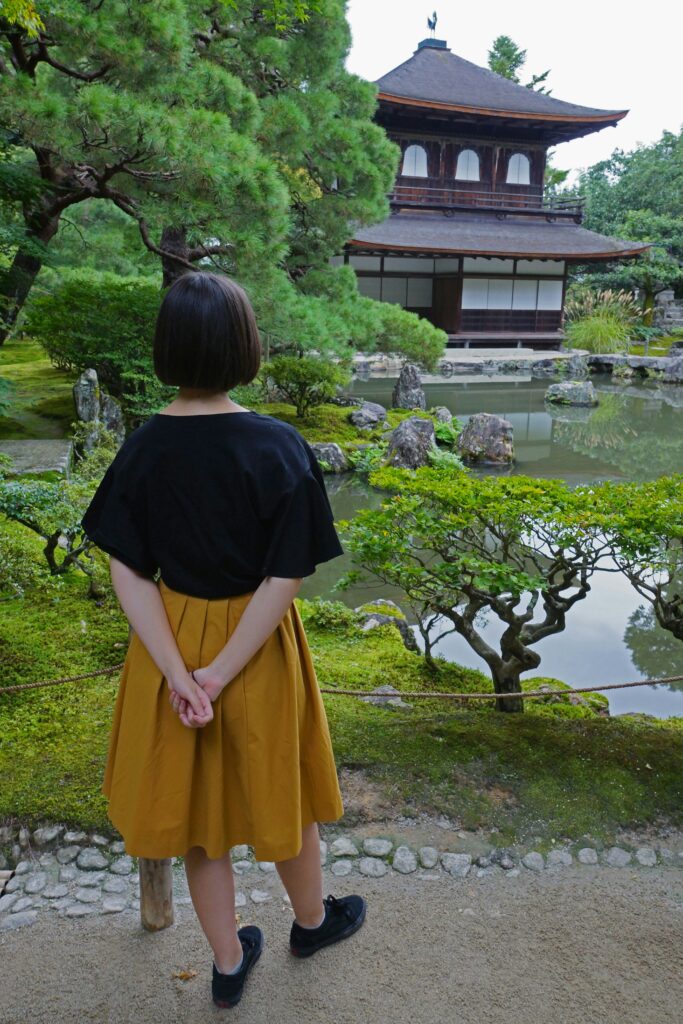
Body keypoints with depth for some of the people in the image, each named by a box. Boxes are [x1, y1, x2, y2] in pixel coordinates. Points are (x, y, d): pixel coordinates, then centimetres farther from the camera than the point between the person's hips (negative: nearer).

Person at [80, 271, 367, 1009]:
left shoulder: (143, 447, -10)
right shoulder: (278, 447, -19)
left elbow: (128, 573, -11)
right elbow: (285, 577, -21)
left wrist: (179, 675, -12)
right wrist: (222, 674, -15)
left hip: (170, 642, 3)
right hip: (256, 646, -2)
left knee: (195, 799, 20)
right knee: (276, 787, 22)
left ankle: (229, 962, 42)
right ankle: (312, 919, 50)